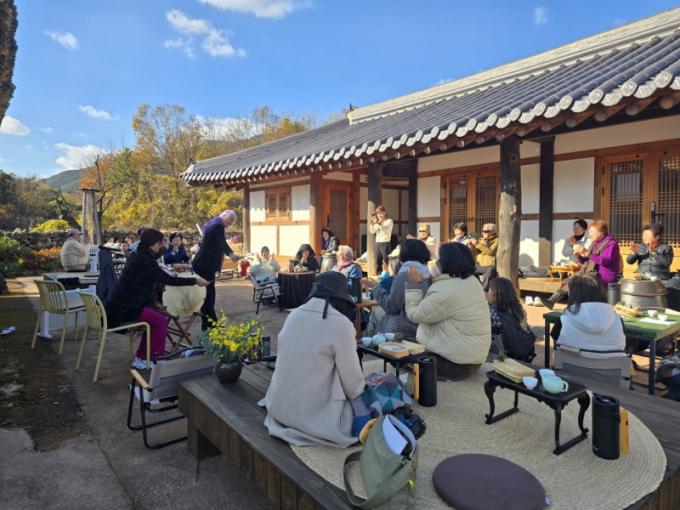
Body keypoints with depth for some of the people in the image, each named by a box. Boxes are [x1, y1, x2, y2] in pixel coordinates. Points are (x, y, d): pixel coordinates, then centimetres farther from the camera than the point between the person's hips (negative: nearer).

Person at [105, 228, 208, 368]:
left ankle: (142, 358, 21)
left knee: (155, 318, 16)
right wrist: (195, 280, -11)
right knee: (161, 321, -8)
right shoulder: (145, 260, -20)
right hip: (126, 308, -10)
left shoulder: (139, 256, 10)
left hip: (123, 304, 10)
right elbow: (168, 280, -18)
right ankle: (155, 360, 2)